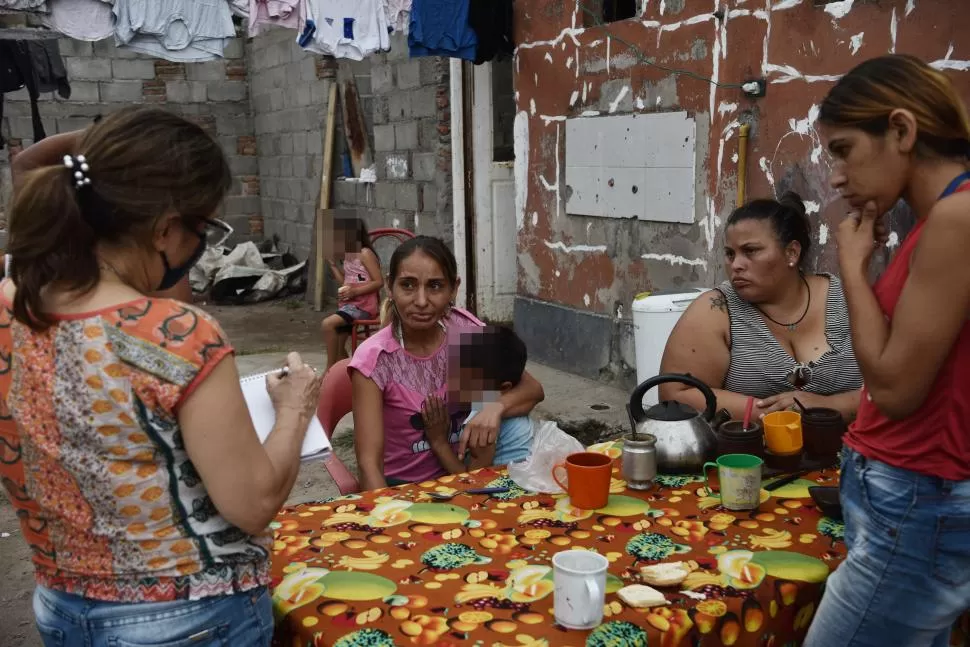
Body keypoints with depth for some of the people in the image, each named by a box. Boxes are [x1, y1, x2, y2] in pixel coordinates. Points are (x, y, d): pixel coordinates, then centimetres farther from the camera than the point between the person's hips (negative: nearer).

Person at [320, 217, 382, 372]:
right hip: (350, 304, 10)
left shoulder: (365, 254, -13)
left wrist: (354, 291, -24)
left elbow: (379, 282, -17)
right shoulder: (348, 257, 12)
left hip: (363, 305, -9)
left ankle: (330, 370, -16)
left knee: (328, 324, -26)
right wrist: (332, 264, 12)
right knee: (338, 346, 8)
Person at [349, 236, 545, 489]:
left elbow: (533, 389, -6)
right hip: (399, 486, -2)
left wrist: (495, 407, -26)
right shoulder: (374, 359, -19)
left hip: (458, 475, 2)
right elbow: (369, 462, -21)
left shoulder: (465, 329, -10)